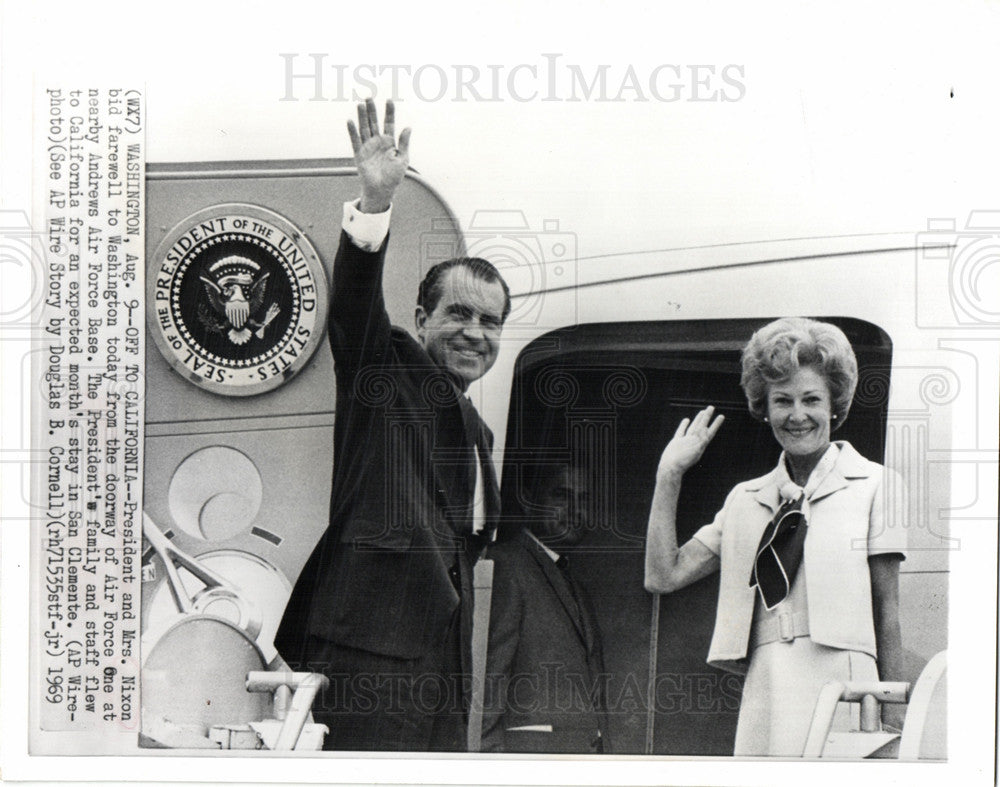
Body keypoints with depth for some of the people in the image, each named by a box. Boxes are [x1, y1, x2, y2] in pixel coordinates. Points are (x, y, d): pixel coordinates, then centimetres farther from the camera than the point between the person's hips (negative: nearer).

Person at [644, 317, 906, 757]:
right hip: (765, 689, 3)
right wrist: (669, 474, 9)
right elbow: (663, 576, 10)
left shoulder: (872, 485, 6)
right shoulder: (745, 500, 15)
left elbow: (888, 610, 5)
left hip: (841, 685, -3)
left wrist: (892, 719, 0)